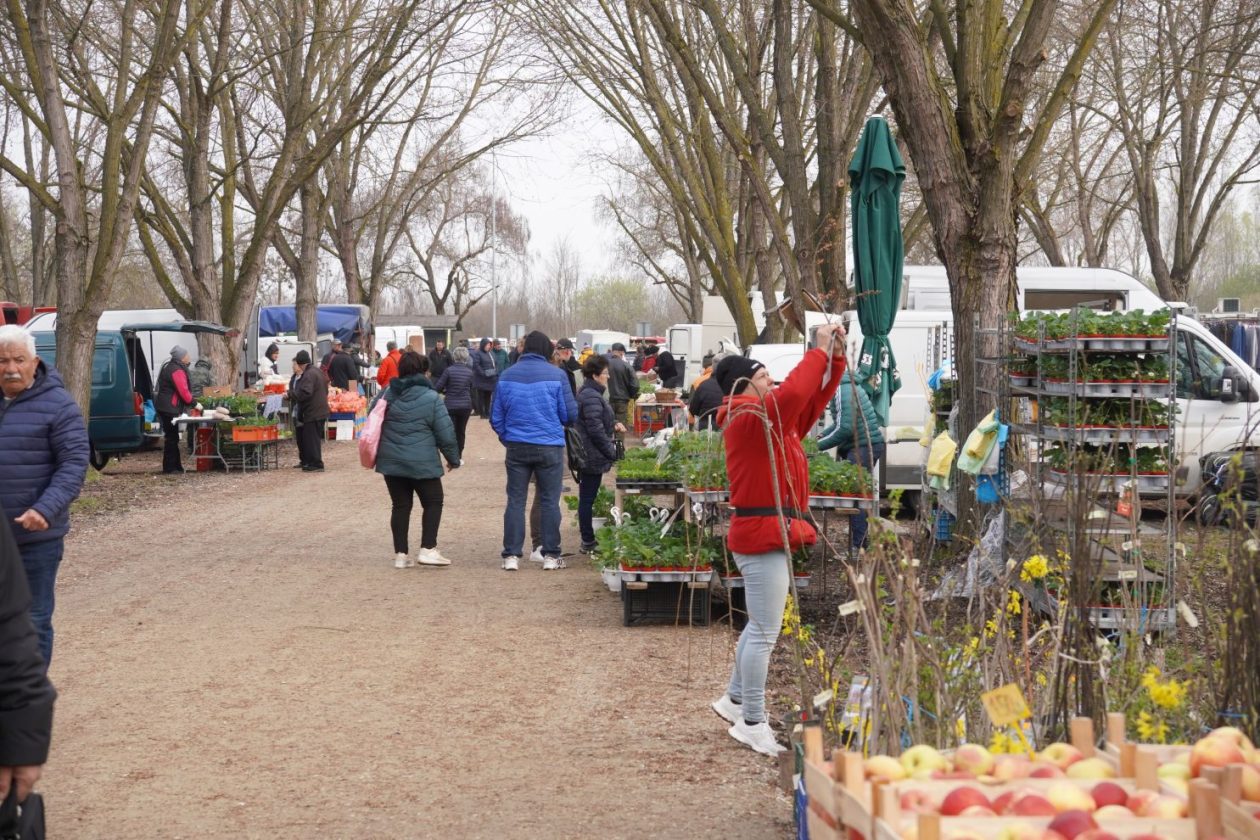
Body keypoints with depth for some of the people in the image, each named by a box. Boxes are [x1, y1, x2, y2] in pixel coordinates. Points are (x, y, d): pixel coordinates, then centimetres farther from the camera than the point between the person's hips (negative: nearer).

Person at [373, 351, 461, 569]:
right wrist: (453, 458, 5)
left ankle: (401, 554, 11)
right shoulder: (431, 398, -10)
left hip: (391, 461, 4)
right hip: (422, 463, -4)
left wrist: (378, 452, 25)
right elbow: (445, 433, -9)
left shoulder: (388, 394, 3)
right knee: (433, 502, 11)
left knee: (401, 505, 11)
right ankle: (428, 550, 2)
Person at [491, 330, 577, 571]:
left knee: (515, 501, 8)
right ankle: (551, 555, 7)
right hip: (549, 447, -2)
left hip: (517, 447, 2)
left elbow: (496, 416, 7)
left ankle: (511, 555, 6)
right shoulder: (556, 375, -6)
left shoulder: (507, 375, 2)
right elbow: (570, 414, -3)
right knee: (550, 501, 6)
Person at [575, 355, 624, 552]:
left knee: (586, 498, 14)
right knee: (588, 498, -3)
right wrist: (612, 452, -15)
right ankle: (588, 542, 3)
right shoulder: (592, 398, -20)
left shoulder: (588, 394, 14)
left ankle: (588, 540, 21)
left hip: (586, 455, 11)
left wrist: (613, 423, 10)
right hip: (593, 455, -11)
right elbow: (596, 430, -23)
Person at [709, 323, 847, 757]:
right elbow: (792, 395, -30)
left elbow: (812, 399, 19)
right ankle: (752, 722, 0)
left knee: (760, 626, 20)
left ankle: (735, 699, 33)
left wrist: (836, 357, 7)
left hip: (768, 535, 11)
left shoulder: (769, 419, 15)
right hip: (763, 535, -11)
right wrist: (820, 351, -21)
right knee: (765, 632, -6)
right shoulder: (749, 418, -14)